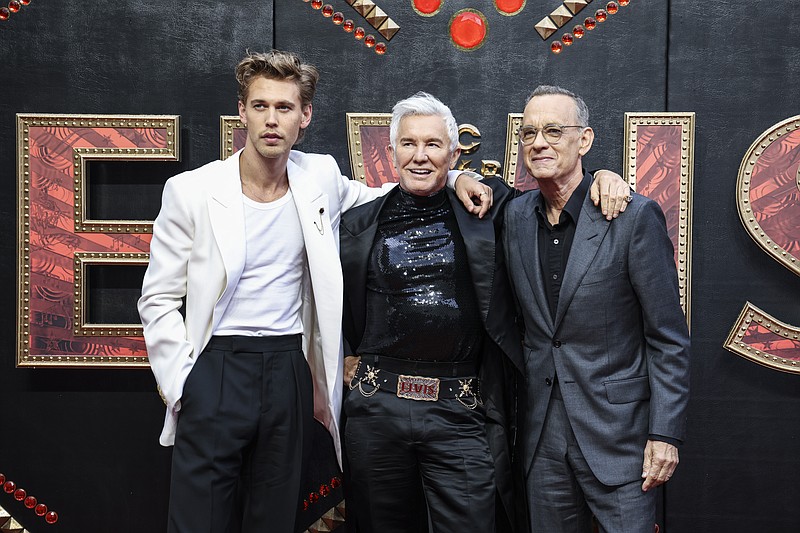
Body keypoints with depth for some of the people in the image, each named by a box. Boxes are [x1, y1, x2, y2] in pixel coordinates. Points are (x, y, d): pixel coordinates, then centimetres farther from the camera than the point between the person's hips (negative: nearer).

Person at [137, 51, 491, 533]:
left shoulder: (320, 178, 3)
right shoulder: (191, 191, -4)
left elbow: (372, 201, 22)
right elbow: (159, 299, 1)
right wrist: (179, 383, -7)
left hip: (290, 371, 3)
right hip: (215, 371, -2)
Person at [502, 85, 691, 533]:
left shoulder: (636, 216, -10)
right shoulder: (515, 217, 5)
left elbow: (669, 340, -9)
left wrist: (666, 434, -12)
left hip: (617, 434, -4)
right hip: (543, 436, 5)